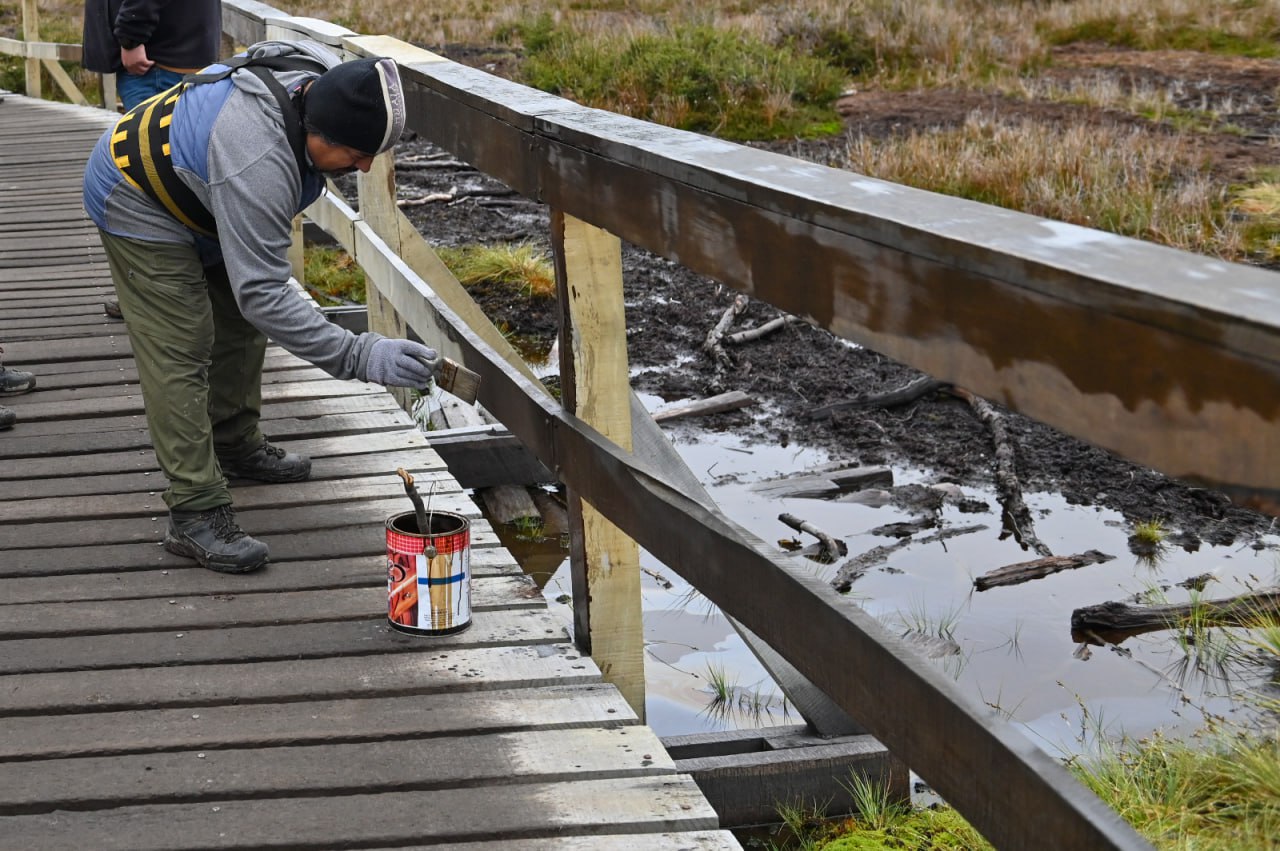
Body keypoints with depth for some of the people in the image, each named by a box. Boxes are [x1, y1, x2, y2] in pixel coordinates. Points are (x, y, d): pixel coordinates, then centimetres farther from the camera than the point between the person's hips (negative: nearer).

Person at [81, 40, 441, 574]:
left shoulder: (327, 80, -18)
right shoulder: (257, 164, -43)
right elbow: (263, 293, -41)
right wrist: (359, 356, -45)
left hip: (194, 187, 9)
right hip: (139, 204, -9)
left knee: (238, 322, 18)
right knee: (179, 352, -14)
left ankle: (236, 446, 36)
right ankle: (195, 514, -13)